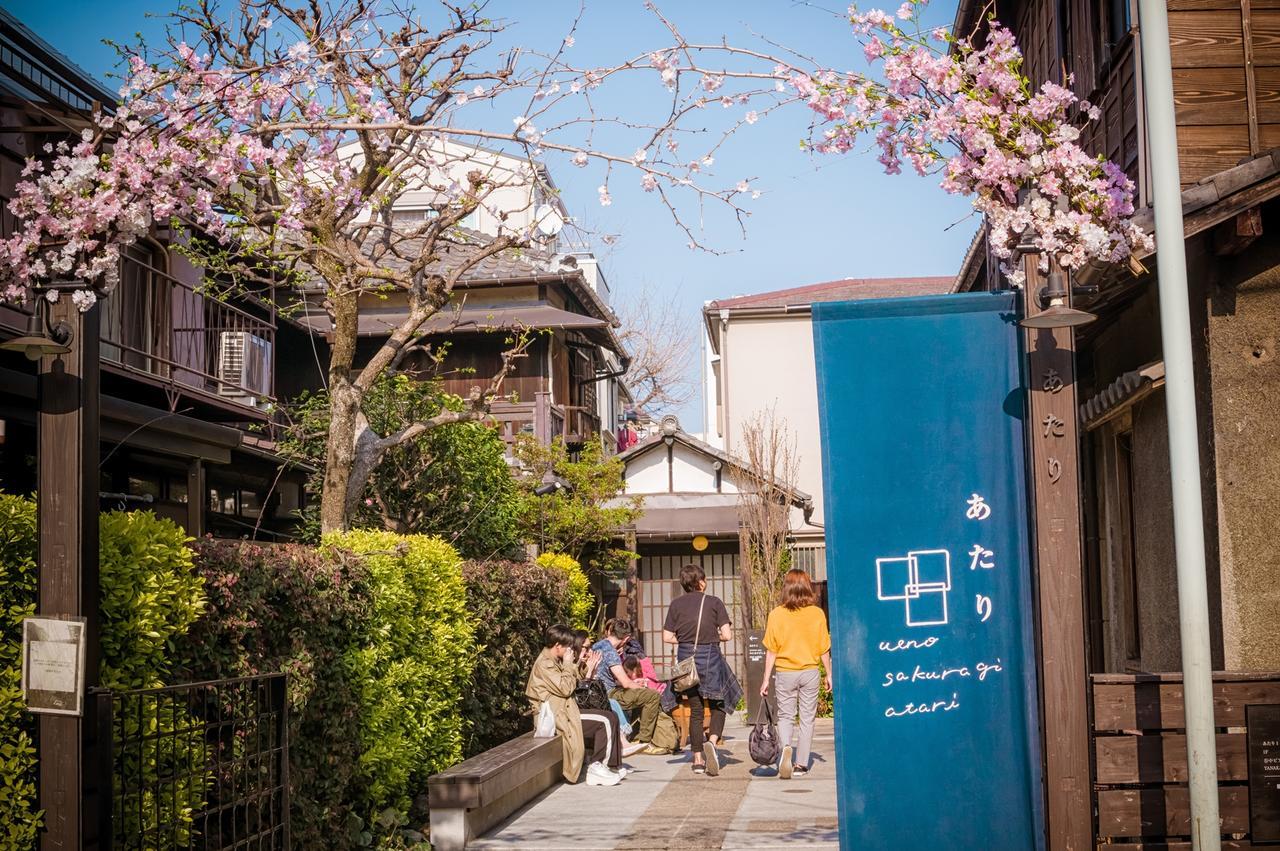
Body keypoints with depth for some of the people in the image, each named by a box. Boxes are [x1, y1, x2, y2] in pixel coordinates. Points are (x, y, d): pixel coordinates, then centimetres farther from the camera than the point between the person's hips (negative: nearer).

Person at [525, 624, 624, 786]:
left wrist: (573, 664, 8)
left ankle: (600, 766, -5)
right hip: (555, 716, -10)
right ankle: (596, 768, -11)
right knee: (603, 724, -19)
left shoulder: (554, 661, 18)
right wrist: (568, 665, -8)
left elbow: (572, 685, 19)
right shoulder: (544, 664, -13)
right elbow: (565, 689, -19)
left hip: (563, 710, 10)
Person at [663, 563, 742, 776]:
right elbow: (727, 635, -7)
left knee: (695, 709, 10)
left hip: (686, 657, 3)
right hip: (710, 656, -2)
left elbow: (667, 637, 1)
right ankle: (712, 741, -17)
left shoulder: (676, 604, 3)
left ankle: (698, 758, 9)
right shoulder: (714, 602, -3)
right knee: (718, 705, 10)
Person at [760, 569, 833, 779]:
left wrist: (766, 679, 2)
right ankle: (801, 764, 12)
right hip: (810, 671, 1)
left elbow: (771, 651, -5)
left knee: (785, 716, 11)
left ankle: (785, 747, -16)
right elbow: (824, 649, 1)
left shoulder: (776, 614, -7)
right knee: (807, 718, 11)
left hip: (785, 673, 0)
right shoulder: (817, 614, -5)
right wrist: (829, 674, 13)